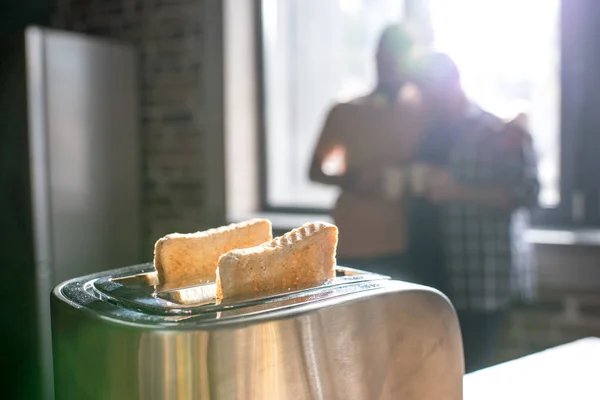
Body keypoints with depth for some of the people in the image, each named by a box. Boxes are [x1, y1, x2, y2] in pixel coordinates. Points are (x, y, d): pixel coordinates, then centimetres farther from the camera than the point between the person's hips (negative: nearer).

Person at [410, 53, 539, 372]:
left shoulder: (501, 133, -2)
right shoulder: (429, 133, 16)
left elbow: (527, 192, -12)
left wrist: (458, 191, -18)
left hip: (481, 279, -5)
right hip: (431, 274, 6)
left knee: (470, 373, -2)